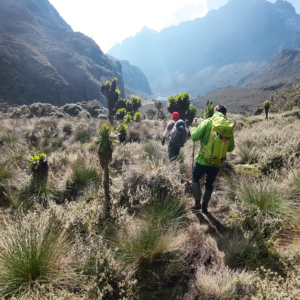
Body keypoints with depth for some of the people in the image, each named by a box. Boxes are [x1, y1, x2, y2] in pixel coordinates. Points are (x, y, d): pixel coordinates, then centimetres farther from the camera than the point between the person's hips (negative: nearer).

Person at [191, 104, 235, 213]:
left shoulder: (207, 122, -13)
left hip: (203, 160, -3)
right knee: (209, 184, 22)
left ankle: (197, 203, 14)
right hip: (217, 163, 4)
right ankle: (204, 206, 31)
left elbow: (194, 137, -12)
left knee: (195, 178, 20)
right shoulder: (230, 127, 0)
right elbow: (231, 148, 5)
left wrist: (194, 126, 6)